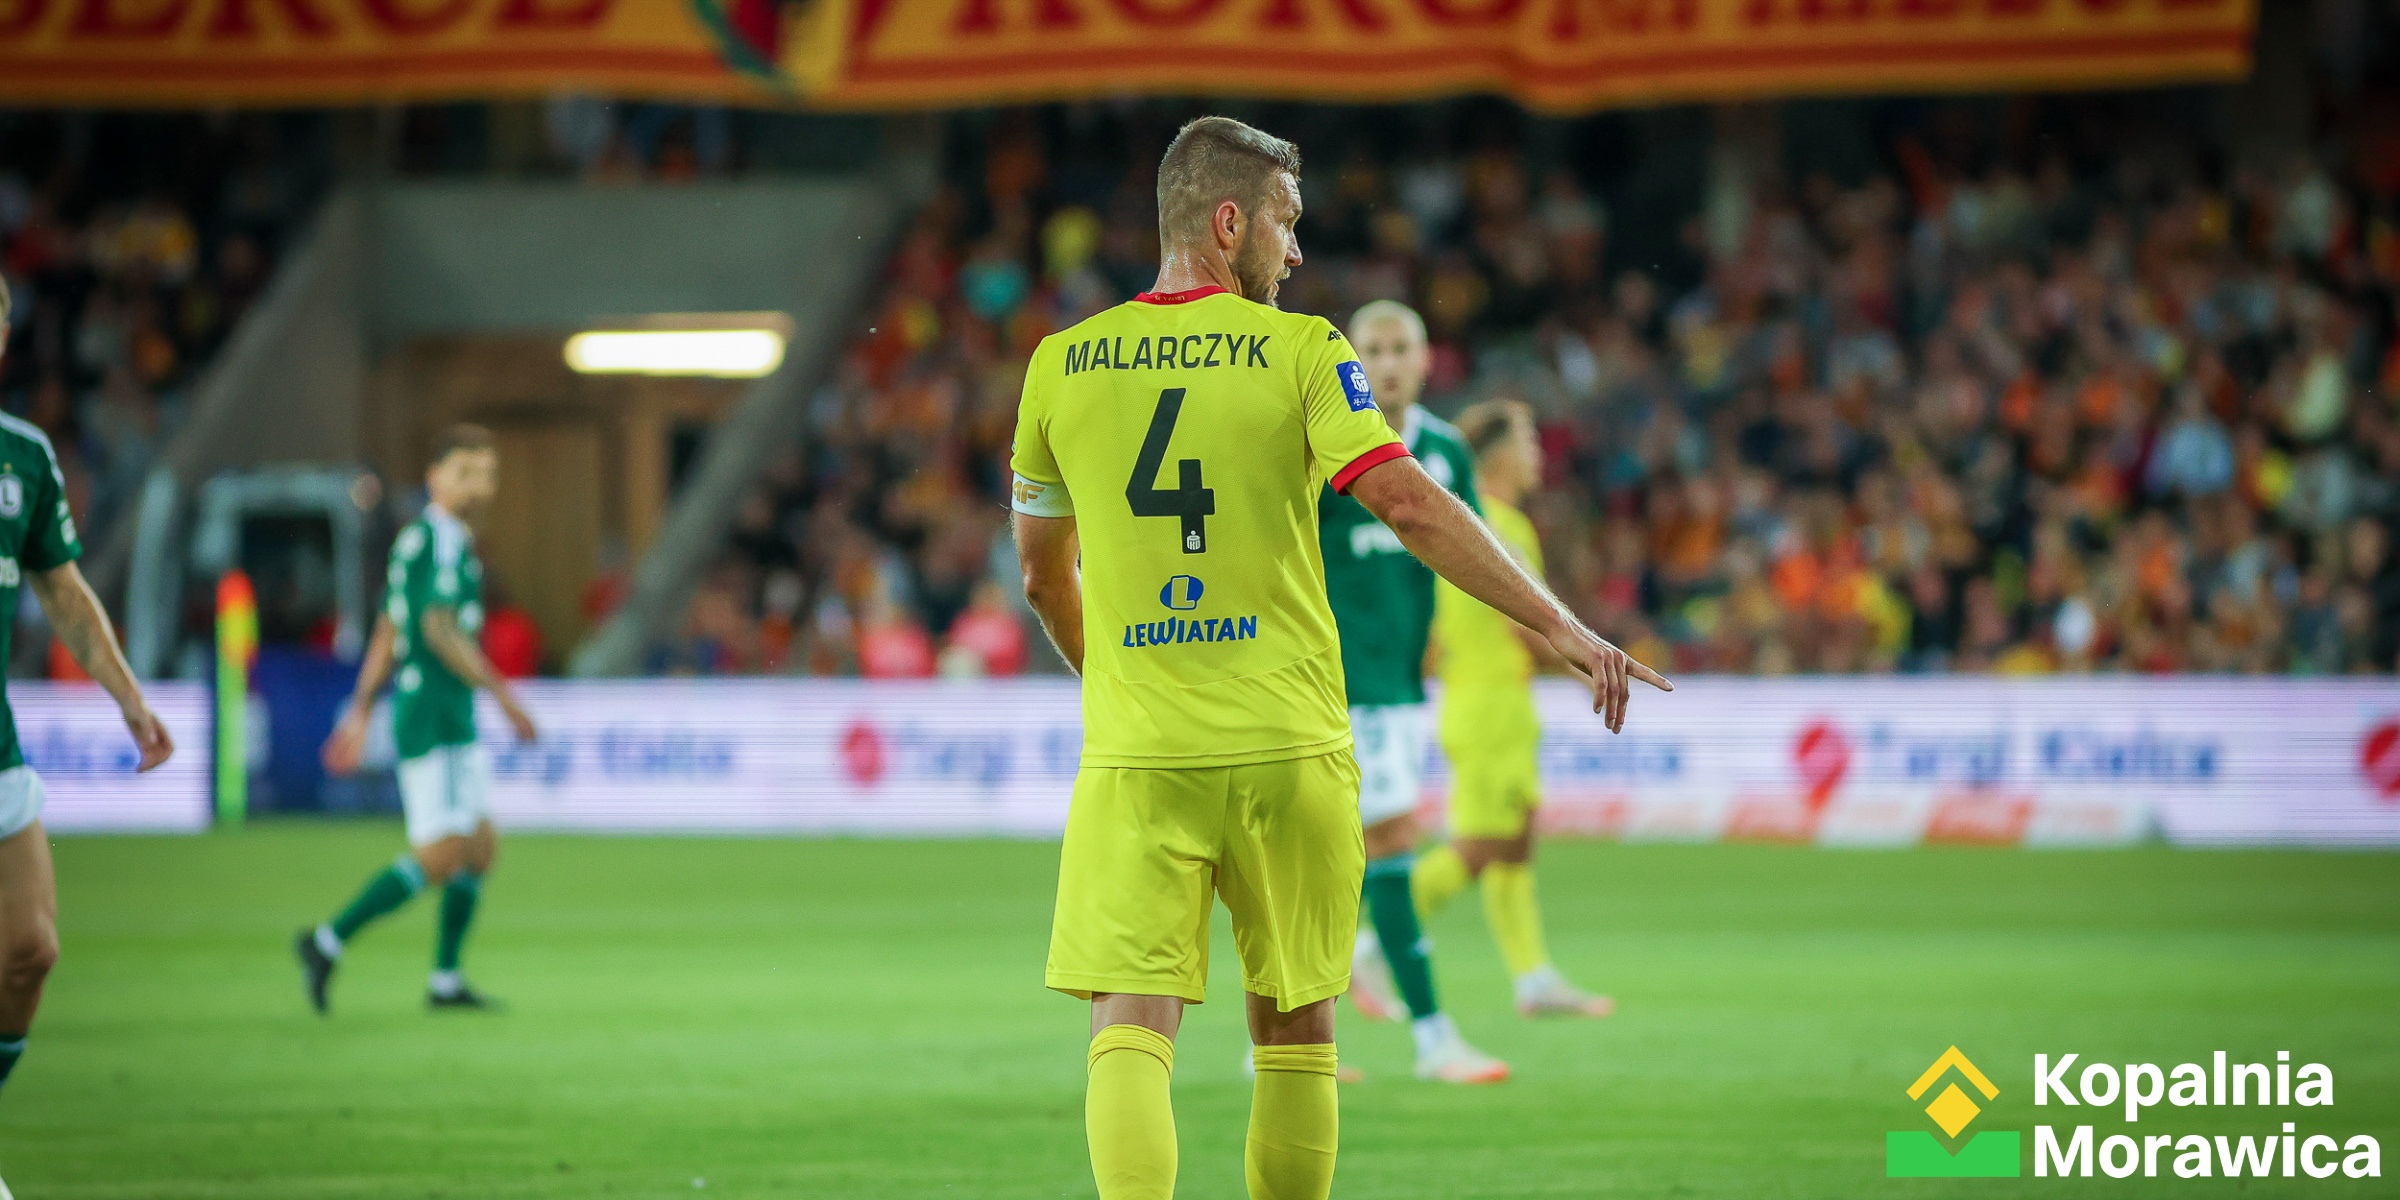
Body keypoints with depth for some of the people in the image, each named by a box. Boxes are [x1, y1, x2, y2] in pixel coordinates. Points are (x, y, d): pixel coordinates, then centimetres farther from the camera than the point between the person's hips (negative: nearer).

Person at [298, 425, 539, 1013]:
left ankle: (445, 978, 13)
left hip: (456, 721, 10)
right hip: (431, 715, -10)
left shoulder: (416, 539, 17)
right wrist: (503, 694, -23)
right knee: (440, 855, -12)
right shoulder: (441, 539, -14)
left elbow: (386, 634, 20)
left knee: (480, 847, 10)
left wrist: (359, 713, 23)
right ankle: (328, 942, -8)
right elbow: (439, 628, -24)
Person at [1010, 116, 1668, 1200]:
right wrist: (1563, 628, -10)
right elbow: (1412, 509, -13)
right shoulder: (1297, 351, -3)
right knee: (1294, 1030, 13)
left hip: (1136, 752, 1)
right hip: (1287, 746, -1)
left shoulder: (1060, 366, 6)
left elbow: (1043, 575, 17)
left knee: (1128, 1029, -5)